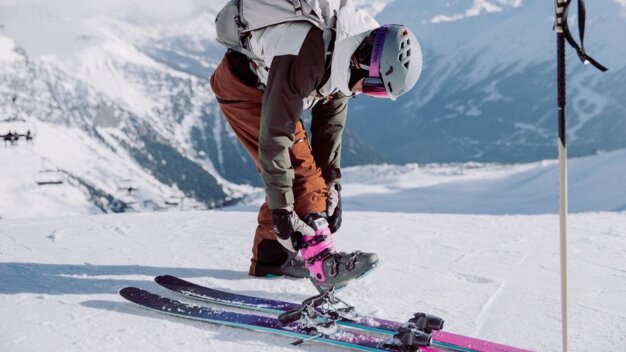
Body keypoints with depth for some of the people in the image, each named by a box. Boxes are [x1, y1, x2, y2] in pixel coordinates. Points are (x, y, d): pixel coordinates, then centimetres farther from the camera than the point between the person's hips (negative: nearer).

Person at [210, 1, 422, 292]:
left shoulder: (347, 53, -11)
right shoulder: (305, 60, -38)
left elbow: (330, 122, -1)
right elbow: (274, 136, -34)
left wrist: (332, 187, -1)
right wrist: (281, 209, -30)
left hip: (267, 85, 9)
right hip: (241, 85, -8)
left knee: (290, 176, 6)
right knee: (299, 167, -18)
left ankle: (269, 258, 16)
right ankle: (321, 261, -20)